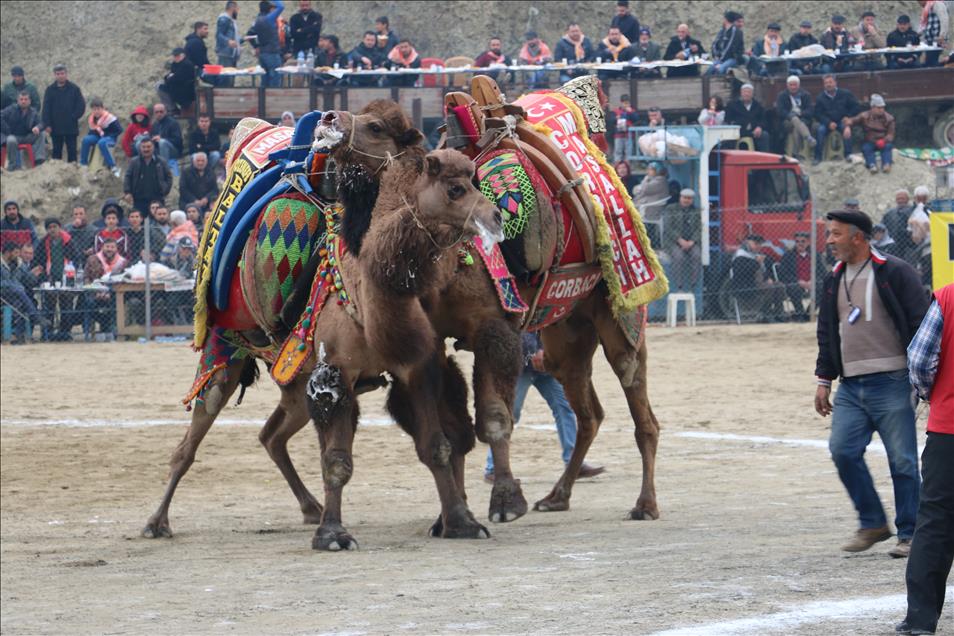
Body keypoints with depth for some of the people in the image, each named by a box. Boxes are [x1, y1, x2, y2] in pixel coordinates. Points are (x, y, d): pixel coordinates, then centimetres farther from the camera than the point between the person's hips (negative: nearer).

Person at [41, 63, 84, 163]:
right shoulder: (50, 90, 4)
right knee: (57, 151, 6)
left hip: (71, 128, -1)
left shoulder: (74, 89, 2)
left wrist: (74, 117, -7)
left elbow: (81, 106, 3)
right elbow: (46, 109, 2)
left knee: (72, 150, 1)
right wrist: (47, 124, -6)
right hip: (56, 128, 1)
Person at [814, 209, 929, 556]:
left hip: (891, 384, -6)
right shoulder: (834, 280, 15)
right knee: (842, 450, -7)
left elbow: (920, 324, -6)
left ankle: (909, 534, 6)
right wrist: (824, 380, 17)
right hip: (851, 386, 6)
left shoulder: (895, 273, -5)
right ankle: (872, 523, 8)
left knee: (902, 460, -4)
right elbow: (827, 333, 22)